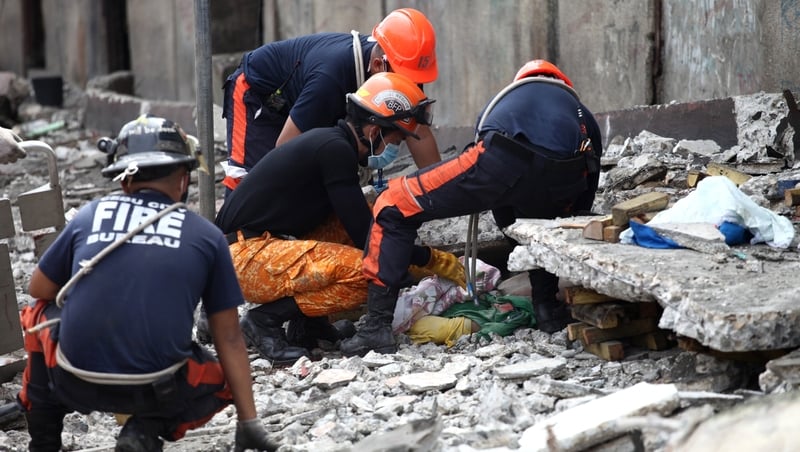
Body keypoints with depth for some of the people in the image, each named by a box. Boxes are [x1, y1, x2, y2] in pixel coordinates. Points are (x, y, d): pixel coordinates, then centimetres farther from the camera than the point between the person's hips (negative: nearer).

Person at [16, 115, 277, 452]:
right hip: (157, 392, -2)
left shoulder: (88, 216, 9)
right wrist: (248, 424, 13)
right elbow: (229, 338, 9)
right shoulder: (207, 236, 7)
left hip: (75, 385, 2)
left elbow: (38, 289, 21)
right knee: (221, 381, 29)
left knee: (39, 314, 31)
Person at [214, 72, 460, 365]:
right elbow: (365, 235, -14)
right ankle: (266, 319, -10)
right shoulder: (336, 150, -15)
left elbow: (358, 221, 24)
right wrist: (433, 260, -2)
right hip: (244, 256, -10)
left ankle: (308, 324, 7)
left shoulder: (330, 143, 15)